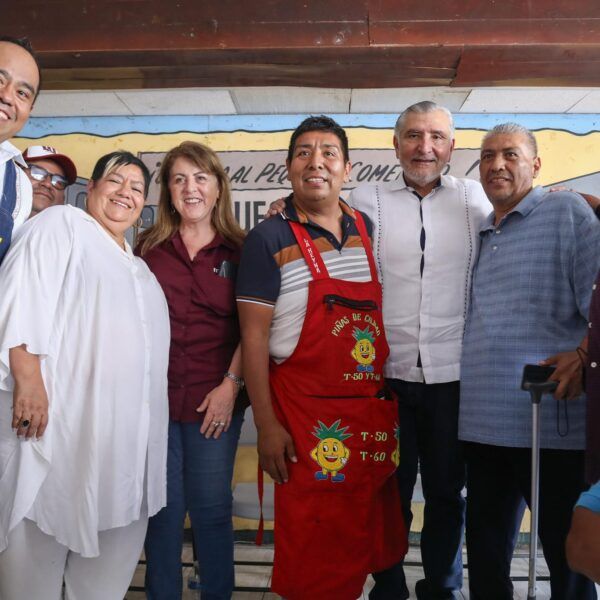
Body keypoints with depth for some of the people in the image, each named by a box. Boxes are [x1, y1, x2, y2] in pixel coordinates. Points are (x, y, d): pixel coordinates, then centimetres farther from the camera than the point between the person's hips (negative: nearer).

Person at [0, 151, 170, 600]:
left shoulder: (138, 267, 25)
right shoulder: (62, 224, 3)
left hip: (125, 430, 8)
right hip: (62, 417, -7)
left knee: (117, 536, 10)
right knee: (41, 537, 0)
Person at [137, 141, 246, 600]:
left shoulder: (239, 251, 2)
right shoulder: (149, 247, 7)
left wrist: (231, 384, -8)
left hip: (214, 401, -1)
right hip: (155, 395, 1)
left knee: (212, 508, 8)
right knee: (162, 508, 10)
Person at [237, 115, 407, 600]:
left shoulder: (368, 228, 7)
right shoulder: (269, 240, -7)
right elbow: (254, 335, -9)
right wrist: (267, 425, -12)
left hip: (376, 405, 5)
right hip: (306, 415, -5)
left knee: (373, 532, 17)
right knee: (314, 549, 4)